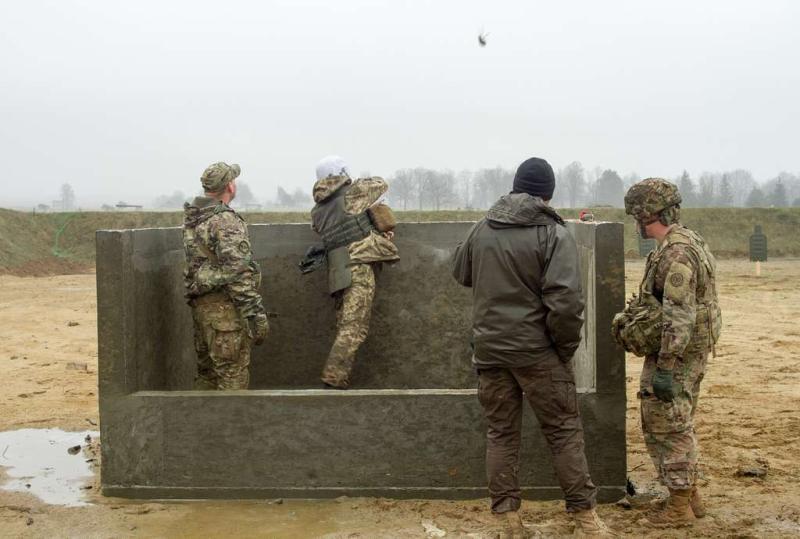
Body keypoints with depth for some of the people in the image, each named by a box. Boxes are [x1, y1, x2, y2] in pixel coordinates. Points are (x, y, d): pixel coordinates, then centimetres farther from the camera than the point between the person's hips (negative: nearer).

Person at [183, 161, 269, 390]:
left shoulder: (191, 218, 10)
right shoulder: (225, 220, -17)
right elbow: (237, 271, -21)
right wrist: (255, 313, -20)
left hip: (199, 302, 9)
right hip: (224, 306, -9)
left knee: (207, 371, 16)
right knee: (233, 374, -5)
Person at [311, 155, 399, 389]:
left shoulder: (317, 210, 20)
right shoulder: (352, 193, 5)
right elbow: (381, 184, 19)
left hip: (337, 273, 7)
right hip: (358, 266, -7)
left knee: (345, 329, 10)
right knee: (354, 328, -11)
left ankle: (336, 380, 8)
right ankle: (333, 379, -19)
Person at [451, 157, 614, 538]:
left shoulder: (482, 229, 4)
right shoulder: (554, 235, -11)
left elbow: (460, 273, 21)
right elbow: (565, 302, -19)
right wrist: (567, 347, -6)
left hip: (489, 349, 4)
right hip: (537, 350, -4)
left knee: (501, 433, 12)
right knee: (564, 431, 7)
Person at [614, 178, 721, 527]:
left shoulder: (676, 253, -21)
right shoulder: (689, 242, 12)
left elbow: (678, 317, -26)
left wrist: (664, 368, -24)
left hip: (674, 356, -10)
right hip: (690, 354, 10)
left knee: (666, 428, 0)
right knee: (679, 426, 19)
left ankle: (679, 506, 9)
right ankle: (690, 495, 28)